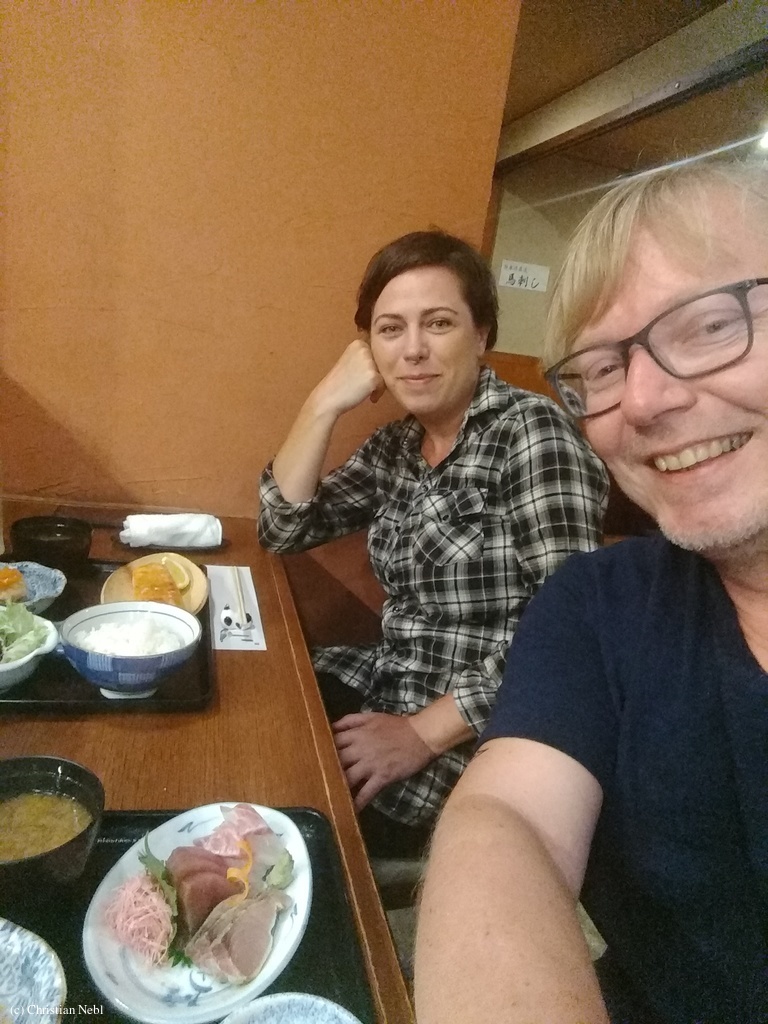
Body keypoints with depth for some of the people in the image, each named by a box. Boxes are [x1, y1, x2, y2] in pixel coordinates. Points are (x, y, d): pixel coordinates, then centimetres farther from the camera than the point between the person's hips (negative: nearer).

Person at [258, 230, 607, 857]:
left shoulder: (531, 431, -17)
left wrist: (423, 733, -20)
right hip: (392, 685, 7)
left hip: (488, 734, -6)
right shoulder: (397, 447, 6)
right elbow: (283, 529, 7)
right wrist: (324, 404, -4)